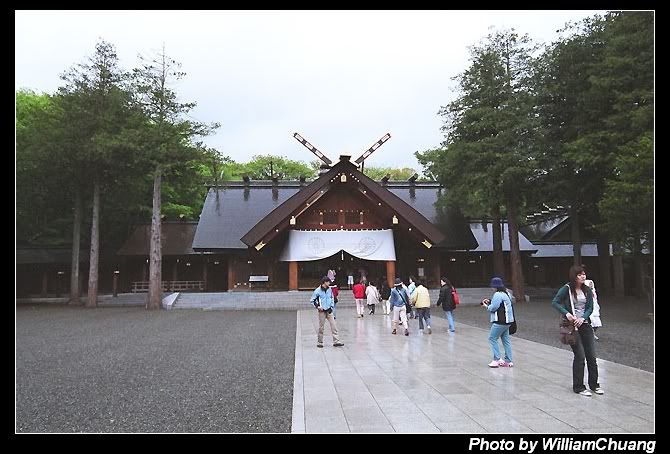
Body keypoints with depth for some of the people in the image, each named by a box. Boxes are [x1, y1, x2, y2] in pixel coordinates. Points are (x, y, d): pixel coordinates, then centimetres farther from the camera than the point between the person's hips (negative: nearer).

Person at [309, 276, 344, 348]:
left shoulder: (329, 290, 5)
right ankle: (320, 342, 15)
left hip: (329, 310, 4)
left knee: (333, 325, -2)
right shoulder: (318, 290, -9)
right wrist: (317, 306, -11)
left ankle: (336, 341, 1)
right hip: (322, 311, -4)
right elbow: (312, 300, -2)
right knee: (321, 327, 3)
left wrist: (331, 307, 6)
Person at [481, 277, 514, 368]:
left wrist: (486, 306, 1)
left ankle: (497, 359, -2)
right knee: (506, 340, 12)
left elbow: (493, 308, -18)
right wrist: (489, 301, 14)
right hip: (506, 321, 10)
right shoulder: (506, 293, 14)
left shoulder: (498, 295, -18)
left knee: (492, 338, -1)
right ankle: (508, 361, 15)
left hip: (500, 322, -10)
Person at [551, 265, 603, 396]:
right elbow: (555, 302, -9)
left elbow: (590, 308, 4)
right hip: (572, 325, -5)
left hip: (584, 324, 5)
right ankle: (578, 387, 8)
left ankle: (594, 384, 23)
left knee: (591, 355, 6)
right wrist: (566, 313, -21)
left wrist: (582, 318, -13)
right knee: (580, 356, -5)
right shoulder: (567, 289, -8)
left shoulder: (587, 290, 6)